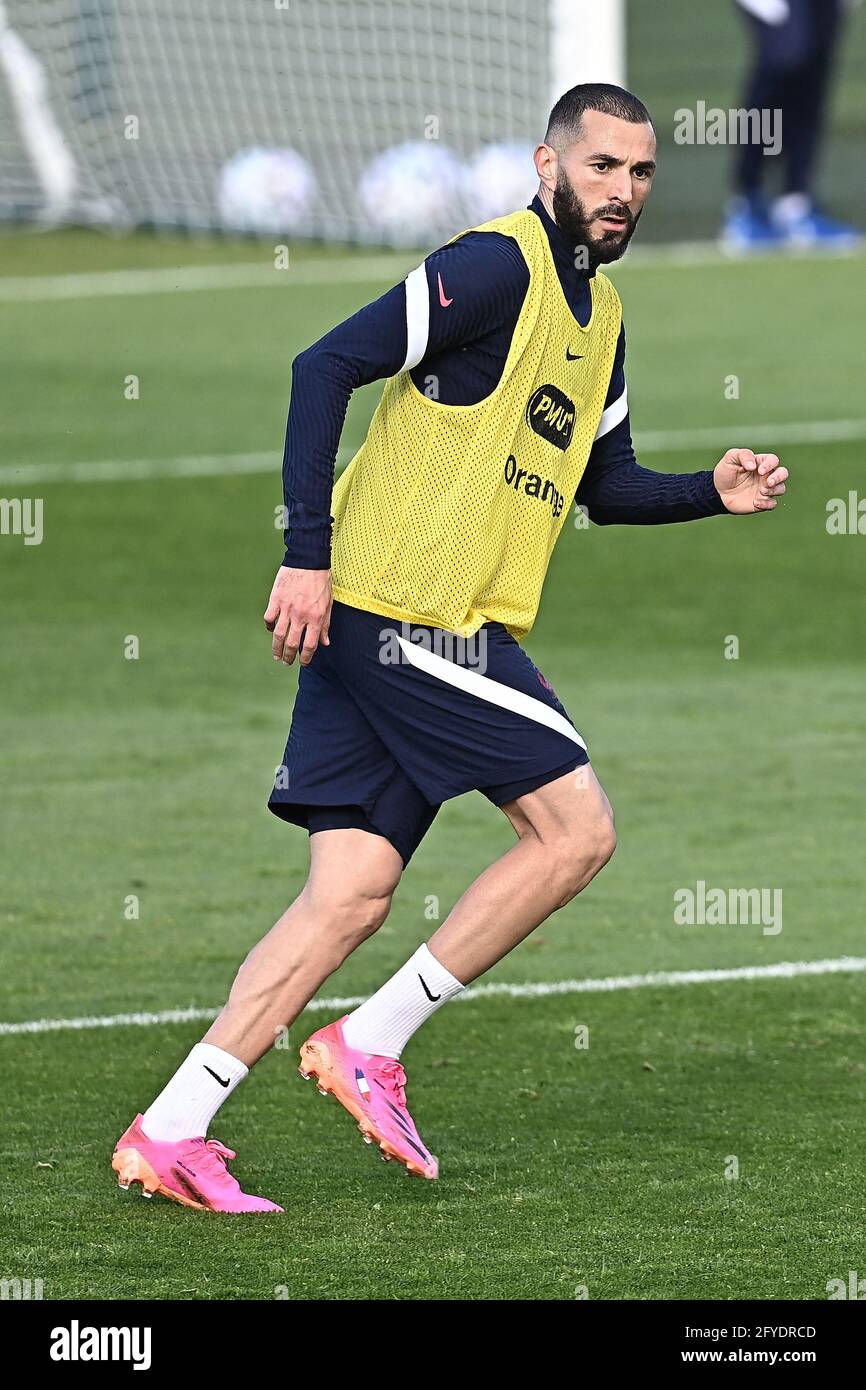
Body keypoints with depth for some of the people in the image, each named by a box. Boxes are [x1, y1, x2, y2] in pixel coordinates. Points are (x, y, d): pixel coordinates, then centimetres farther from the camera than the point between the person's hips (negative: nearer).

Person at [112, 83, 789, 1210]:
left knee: (353, 895, 3)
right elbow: (328, 366, -17)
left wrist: (713, 492, 9)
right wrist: (308, 553, -21)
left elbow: (606, 485, 27)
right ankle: (371, 1043, -1)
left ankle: (169, 1132, 2)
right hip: (400, 607, -9)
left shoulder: (600, 314, 18)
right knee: (578, 826, -8)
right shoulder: (497, 266, -11)